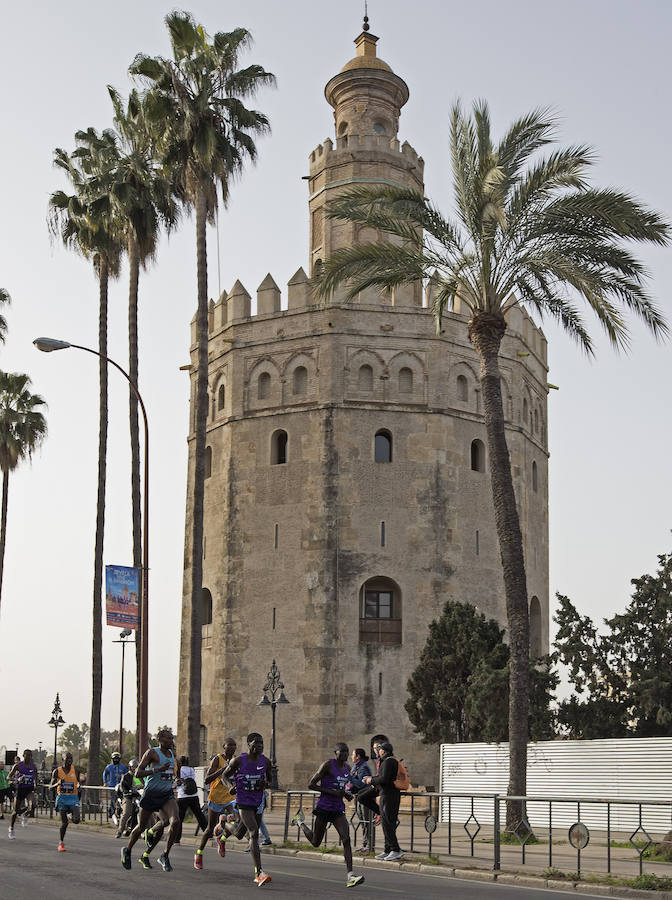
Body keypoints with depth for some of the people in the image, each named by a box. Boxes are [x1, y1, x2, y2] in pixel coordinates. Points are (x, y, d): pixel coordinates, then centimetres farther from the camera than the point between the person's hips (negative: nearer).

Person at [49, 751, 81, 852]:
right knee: (64, 822, -2)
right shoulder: (57, 771, -1)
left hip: (73, 798, 1)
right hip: (62, 798, -1)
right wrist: (58, 783, -20)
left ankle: (72, 813, 21)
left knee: (76, 820, -15)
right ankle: (61, 843, 17)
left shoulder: (75, 770, 3)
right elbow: (51, 787, -1)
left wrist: (79, 786, 2)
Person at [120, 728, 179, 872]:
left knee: (175, 821, -20)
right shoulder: (152, 752, -9)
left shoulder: (172, 754, 11)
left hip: (167, 795, 5)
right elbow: (138, 773, -15)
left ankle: (165, 856, -9)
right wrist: (158, 769, -25)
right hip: (150, 794, -4)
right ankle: (127, 851, 37)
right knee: (142, 826, 9)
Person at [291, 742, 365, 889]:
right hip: (324, 808, -5)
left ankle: (350, 876, -19)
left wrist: (346, 794, 6)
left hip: (338, 809, 5)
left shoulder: (347, 767, 8)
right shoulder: (327, 765, -13)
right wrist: (332, 792, -19)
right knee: (315, 843, 12)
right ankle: (300, 821, 41)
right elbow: (311, 785, -13)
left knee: (346, 839, -15)